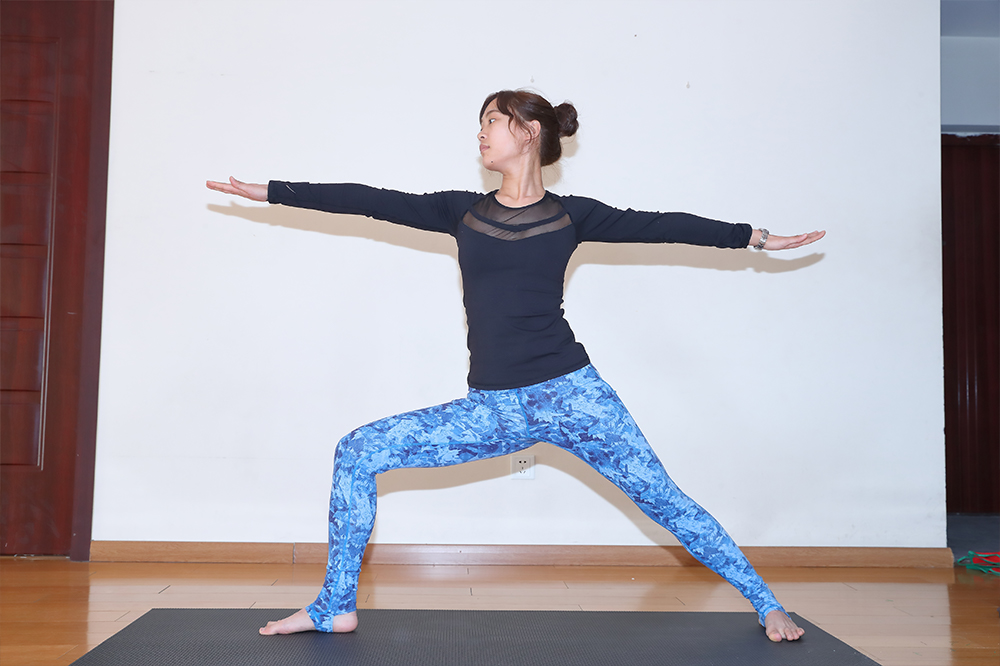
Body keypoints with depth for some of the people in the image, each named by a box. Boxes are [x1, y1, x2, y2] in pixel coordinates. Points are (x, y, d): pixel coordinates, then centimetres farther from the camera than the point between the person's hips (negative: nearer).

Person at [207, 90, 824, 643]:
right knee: (356, 453, -3)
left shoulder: (571, 215, 5)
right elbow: (370, 200, 11)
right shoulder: (463, 211, 11)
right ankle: (336, 607, 10)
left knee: (664, 499, -1)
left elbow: (662, 225, 9)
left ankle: (766, 602, 21)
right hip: (491, 409, 3)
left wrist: (757, 237, 12)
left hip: (570, 391, -3)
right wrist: (270, 191, 12)